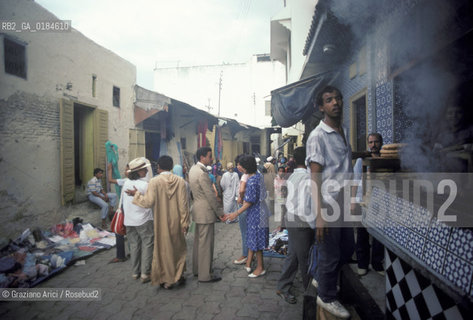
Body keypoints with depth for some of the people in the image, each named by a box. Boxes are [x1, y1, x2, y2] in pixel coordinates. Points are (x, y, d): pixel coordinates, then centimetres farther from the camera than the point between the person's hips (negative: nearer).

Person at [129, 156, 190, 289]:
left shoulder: (154, 181, -13)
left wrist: (136, 194, 0)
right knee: (178, 248, 20)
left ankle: (167, 280, 23)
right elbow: (184, 204, -6)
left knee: (164, 249, 13)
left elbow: (148, 202, -16)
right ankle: (177, 276, 27)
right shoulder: (180, 181, -6)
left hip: (162, 223, -2)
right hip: (176, 222, 2)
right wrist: (185, 223, 0)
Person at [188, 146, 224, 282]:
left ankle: (197, 269, 32)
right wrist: (219, 212, -10)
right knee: (206, 243, -1)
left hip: (198, 209, 10)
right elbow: (210, 195, -20)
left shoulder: (193, 169, 8)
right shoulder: (202, 173, -23)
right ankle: (204, 275, 9)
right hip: (205, 212, -10)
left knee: (198, 241, 19)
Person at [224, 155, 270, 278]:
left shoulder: (252, 181, -26)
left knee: (255, 239, 4)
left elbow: (249, 202, -23)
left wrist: (236, 213, -18)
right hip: (258, 211, 10)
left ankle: (260, 268, 19)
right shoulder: (258, 174, 1)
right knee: (252, 237, 17)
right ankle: (248, 264, 29)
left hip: (256, 213, -9)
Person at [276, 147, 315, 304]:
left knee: (293, 255, 16)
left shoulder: (292, 177, 9)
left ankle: (283, 287, 25)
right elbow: (304, 209, -22)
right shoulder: (307, 178, -19)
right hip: (301, 223, -9)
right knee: (305, 258, 6)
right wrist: (314, 225, -12)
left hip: (291, 220, 9)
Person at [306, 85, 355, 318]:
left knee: (348, 249, 21)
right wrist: (319, 216, -20)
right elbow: (315, 177, -16)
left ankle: (321, 279, 43)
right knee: (330, 255, 7)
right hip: (329, 207, -8)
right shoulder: (317, 136, -13)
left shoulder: (345, 133, 10)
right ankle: (326, 297, 31)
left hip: (345, 205, 8)